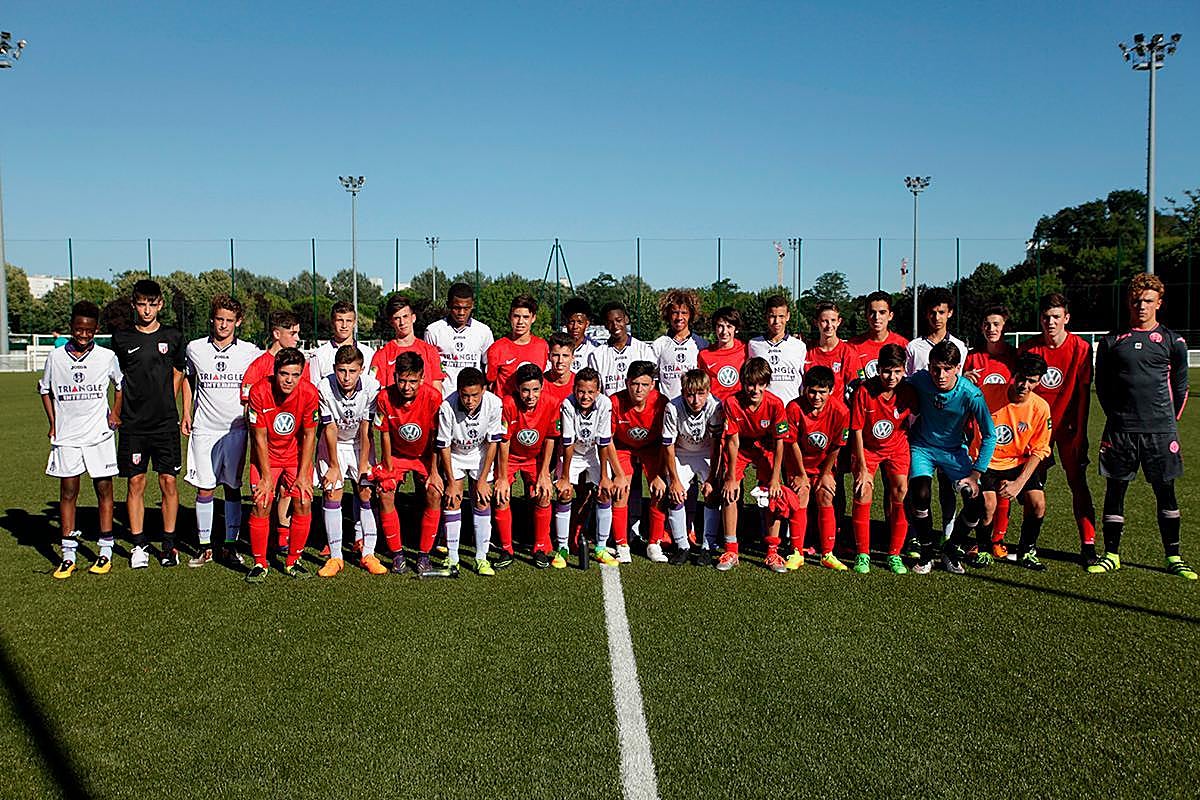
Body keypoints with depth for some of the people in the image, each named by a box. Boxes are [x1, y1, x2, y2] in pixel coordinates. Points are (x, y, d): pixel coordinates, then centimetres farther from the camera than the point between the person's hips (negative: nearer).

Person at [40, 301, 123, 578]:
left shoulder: (107, 356, -2)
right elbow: (44, 389, 16)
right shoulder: (56, 357, 1)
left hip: (99, 435, -1)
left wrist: (116, 413, 5)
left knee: (104, 490, 3)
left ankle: (106, 551, 12)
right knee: (67, 493, 4)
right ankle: (68, 555, 11)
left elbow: (120, 384, 15)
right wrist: (52, 423, 9)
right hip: (66, 437, 1)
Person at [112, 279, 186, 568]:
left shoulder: (172, 336, 5)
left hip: (166, 424, 0)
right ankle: (139, 545, 13)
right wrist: (118, 413, 11)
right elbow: (118, 377, 14)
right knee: (136, 483, 3)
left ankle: (169, 545, 10)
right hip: (133, 425, 0)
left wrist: (165, 404, 11)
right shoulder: (121, 339, 4)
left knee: (169, 482, 0)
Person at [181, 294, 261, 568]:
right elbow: (189, 379, 18)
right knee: (204, 488, 2)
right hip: (204, 429, 0)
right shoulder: (195, 349, 2)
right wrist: (186, 413, 13)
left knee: (233, 488, 4)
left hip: (236, 429, 0)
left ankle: (230, 545, 14)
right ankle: (204, 547, 13)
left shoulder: (250, 353, -1)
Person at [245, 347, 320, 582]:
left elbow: (309, 435, -10)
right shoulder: (259, 391, -23)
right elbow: (260, 437, -14)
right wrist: (267, 476, -13)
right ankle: (259, 564, 5)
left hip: (297, 454, 1)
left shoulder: (309, 392, -20)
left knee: (303, 504, -9)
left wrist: (303, 475, -10)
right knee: (261, 505, -12)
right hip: (266, 455, -1)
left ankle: (293, 561, 9)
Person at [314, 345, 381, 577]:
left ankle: (368, 554, 3)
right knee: (332, 495, -7)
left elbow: (365, 430, -17)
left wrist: (363, 466, -14)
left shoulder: (372, 387, -25)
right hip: (333, 444, 0)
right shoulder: (324, 388, -25)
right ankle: (335, 557, 0)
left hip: (361, 443, 1)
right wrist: (334, 466, -12)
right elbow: (330, 429, -16)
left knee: (366, 493, -5)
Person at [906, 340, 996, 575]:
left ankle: (951, 551, 13)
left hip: (954, 451, 1)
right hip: (922, 447, 0)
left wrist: (975, 474, -15)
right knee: (920, 494, -25)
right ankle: (926, 552, -1)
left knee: (976, 502, -14)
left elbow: (989, 436, -13)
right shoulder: (919, 381, -21)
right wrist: (907, 441, -2)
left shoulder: (971, 394, -23)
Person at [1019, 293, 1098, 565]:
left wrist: (1080, 432, -6)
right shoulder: (1028, 348, -5)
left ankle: (1088, 544, 2)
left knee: (1078, 483, -3)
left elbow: (1083, 393, -4)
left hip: (1068, 425, 0)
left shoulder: (1081, 348, -7)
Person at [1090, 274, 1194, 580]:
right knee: (1115, 490, 4)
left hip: (1160, 431, 0)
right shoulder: (1111, 341, 7)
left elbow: (1180, 386, 12)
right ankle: (1111, 554, 13)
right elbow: (1101, 385, 12)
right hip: (1120, 430, 1)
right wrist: (1118, 417, 10)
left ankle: (1173, 557, 14)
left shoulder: (1172, 341, 6)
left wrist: (1167, 421, 10)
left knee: (1166, 492, 4)